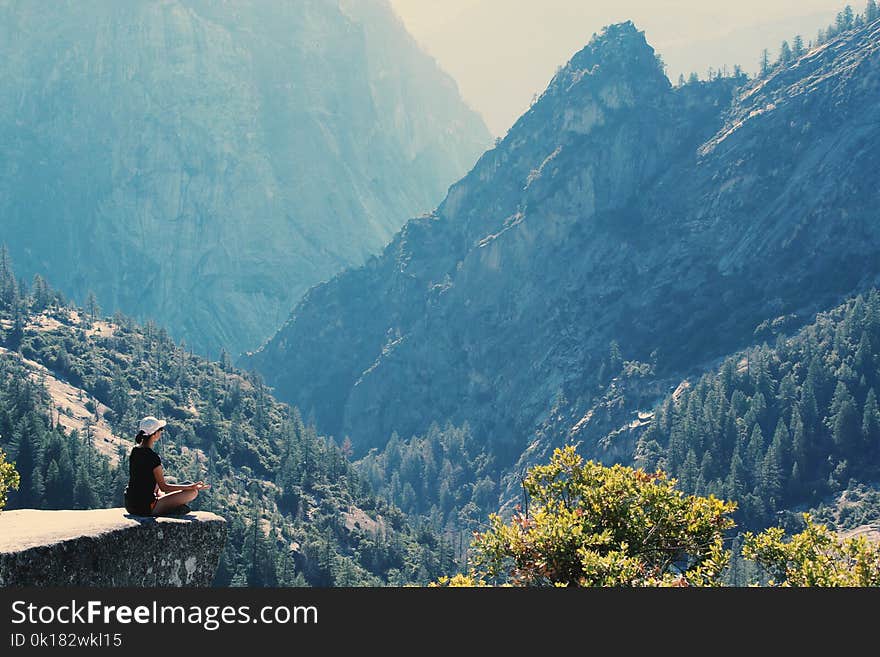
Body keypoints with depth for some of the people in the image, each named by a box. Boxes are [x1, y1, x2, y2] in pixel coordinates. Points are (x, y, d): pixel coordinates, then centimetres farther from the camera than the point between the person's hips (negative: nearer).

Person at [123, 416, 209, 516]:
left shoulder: (134, 451, 3)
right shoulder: (152, 457, -22)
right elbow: (164, 487, -15)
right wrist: (191, 487, -14)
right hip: (145, 508, -9)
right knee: (193, 492, -6)